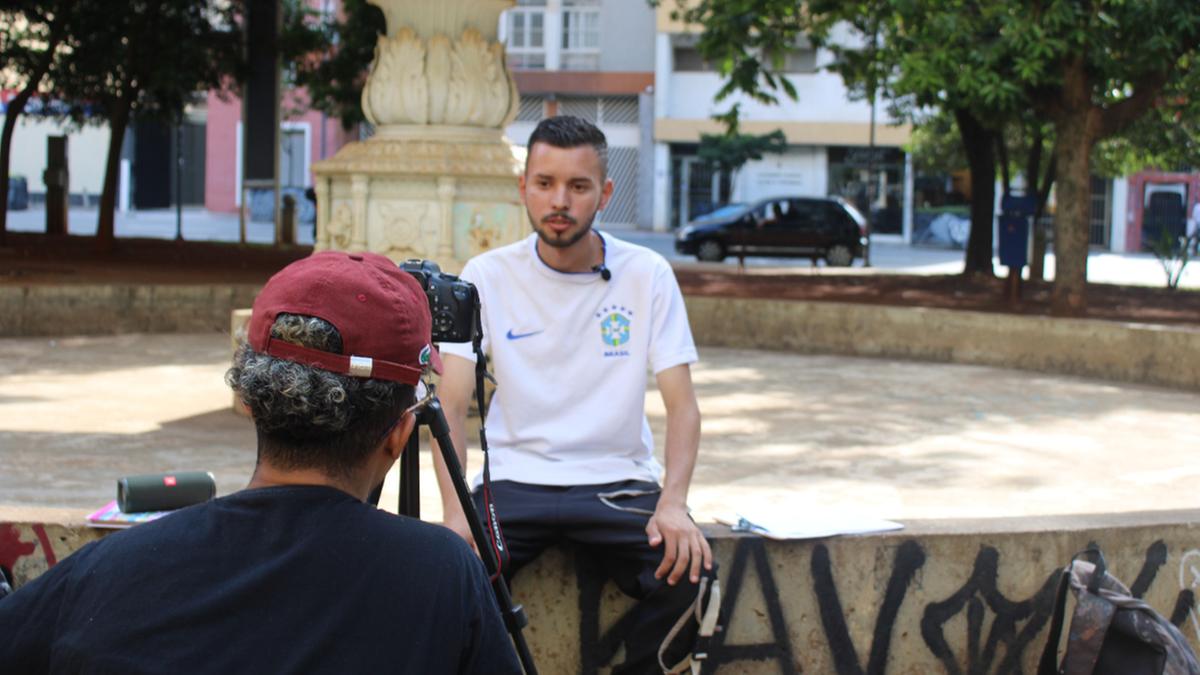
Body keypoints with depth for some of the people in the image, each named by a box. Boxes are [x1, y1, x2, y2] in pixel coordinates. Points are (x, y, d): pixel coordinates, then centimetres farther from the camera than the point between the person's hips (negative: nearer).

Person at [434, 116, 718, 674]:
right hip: (515, 478, 0)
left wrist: (673, 503, -23)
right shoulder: (488, 276, -1)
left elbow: (682, 405, -4)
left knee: (689, 573, -27)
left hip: (618, 482, 0)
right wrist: (454, 510, -23)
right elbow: (452, 403, -6)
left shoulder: (647, 276, -1)